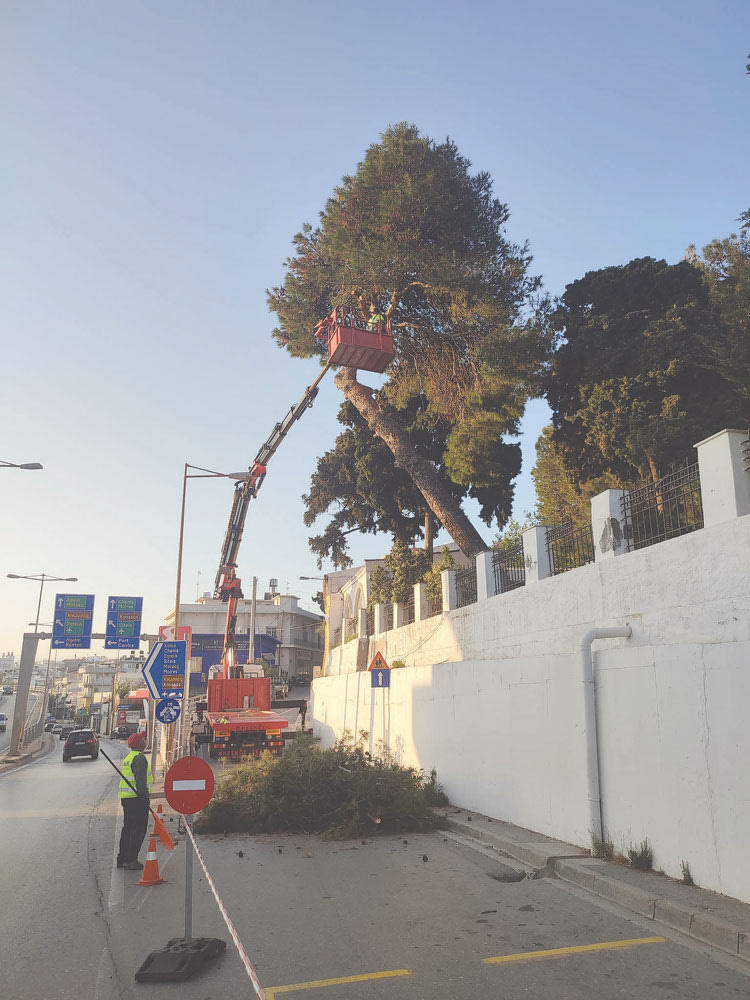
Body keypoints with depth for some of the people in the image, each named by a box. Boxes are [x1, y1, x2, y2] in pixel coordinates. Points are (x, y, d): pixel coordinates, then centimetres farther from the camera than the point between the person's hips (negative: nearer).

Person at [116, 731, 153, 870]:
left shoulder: (128, 757, 18)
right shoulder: (140, 758, -14)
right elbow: (140, 779, -23)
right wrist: (145, 795, -24)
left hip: (125, 797, 10)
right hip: (137, 798, -10)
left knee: (128, 828, 16)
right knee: (139, 829, -3)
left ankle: (122, 858, 21)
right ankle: (131, 860, -3)